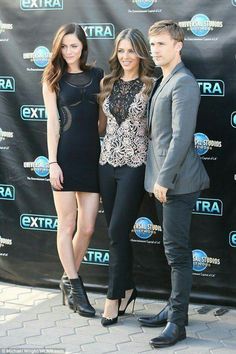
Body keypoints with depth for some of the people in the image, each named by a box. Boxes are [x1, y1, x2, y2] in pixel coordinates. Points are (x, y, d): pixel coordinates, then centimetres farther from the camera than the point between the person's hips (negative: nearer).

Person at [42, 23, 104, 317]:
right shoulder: (53, 79, 5)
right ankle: (75, 285, 12)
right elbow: (52, 122, 0)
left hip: (93, 156, 3)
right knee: (67, 225, 2)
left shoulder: (97, 75, 11)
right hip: (66, 156, -3)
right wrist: (52, 162, -7)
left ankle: (68, 279, 23)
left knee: (87, 227, 3)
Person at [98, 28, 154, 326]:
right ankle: (127, 288, 25)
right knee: (117, 232, 10)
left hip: (135, 165, -5)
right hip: (108, 162, 5)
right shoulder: (109, 83, 10)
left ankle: (114, 296, 6)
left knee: (117, 231, -6)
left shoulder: (150, 85, -6)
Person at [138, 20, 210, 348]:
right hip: (161, 180, 9)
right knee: (173, 250, 16)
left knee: (177, 251, -5)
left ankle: (178, 323, 2)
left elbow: (181, 136, -20)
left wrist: (164, 179, -21)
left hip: (176, 182, -9)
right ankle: (174, 308, 26)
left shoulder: (183, 83, -12)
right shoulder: (162, 82, 17)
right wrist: (158, 178, 15)